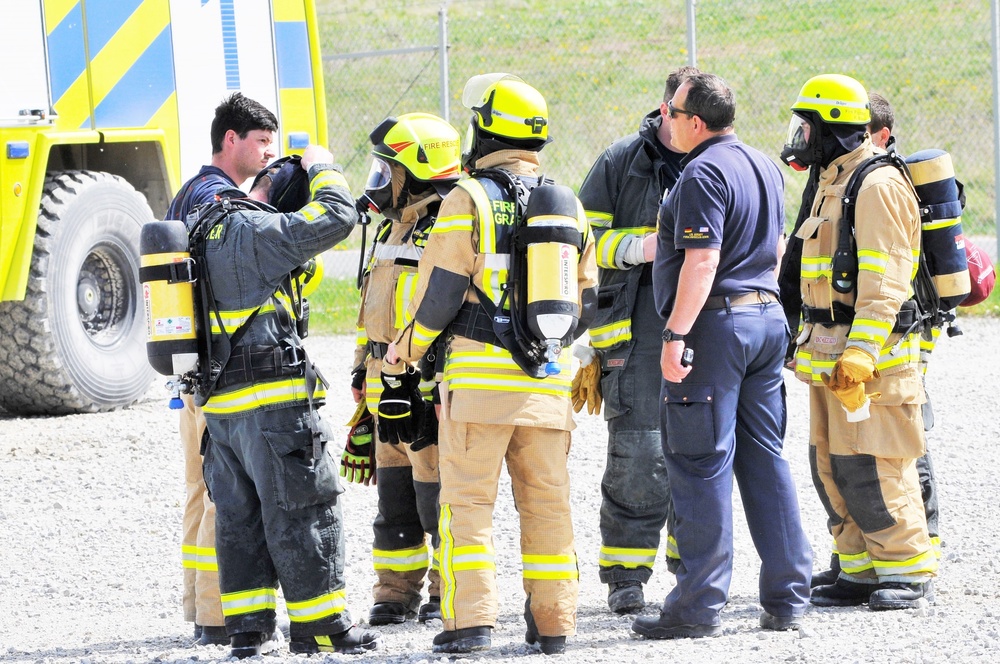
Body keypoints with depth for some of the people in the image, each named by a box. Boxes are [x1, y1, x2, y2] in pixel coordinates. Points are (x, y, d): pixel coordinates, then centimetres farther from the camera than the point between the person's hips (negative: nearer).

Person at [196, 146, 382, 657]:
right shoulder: (256, 234, -14)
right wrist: (322, 170, -1)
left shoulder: (208, 230, 14)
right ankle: (318, 627, 2)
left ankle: (246, 631, 11)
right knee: (302, 512, -2)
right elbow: (335, 217, -16)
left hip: (220, 402, 9)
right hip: (272, 398, -9)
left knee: (238, 516, 11)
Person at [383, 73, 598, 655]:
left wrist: (405, 351, 6)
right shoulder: (569, 207, 11)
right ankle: (553, 623, 9)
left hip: (480, 377, -5)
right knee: (547, 501, 9)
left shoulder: (469, 200, -7)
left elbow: (439, 291, -8)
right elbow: (587, 299, 15)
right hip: (548, 384, 5)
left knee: (468, 500, -1)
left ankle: (471, 619, -9)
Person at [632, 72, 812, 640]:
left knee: (702, 466, -6)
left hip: (715, 322, -9)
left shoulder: (703, 176, -14)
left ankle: (699, 607, -6)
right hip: (768, 318, 9)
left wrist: (676, 335, -22)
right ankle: (788, 597, 11)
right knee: (766, 459, 11)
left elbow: (702, 261, -22)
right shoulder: (765, 167, 15)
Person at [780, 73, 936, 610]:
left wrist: (860, 353, -27)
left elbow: (883, 283, -20)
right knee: (833, 469, 8)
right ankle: (862, 571, 13)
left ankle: (907, 571, -3)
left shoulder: (878, 188, -13)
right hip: (830, 358, 10)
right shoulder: (831, 186, 18)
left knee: (871, 470, -10)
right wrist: (812, 344, 22)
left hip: (871, 356, -10)